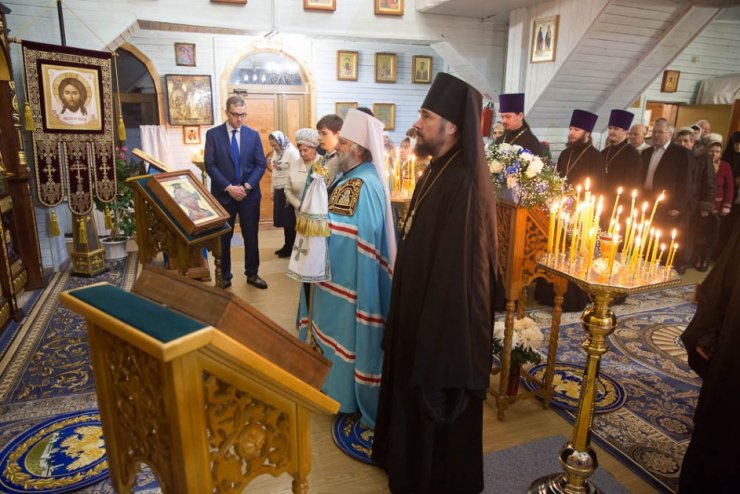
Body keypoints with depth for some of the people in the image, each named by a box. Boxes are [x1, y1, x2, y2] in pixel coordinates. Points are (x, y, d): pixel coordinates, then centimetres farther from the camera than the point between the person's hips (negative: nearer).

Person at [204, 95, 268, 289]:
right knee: (223, 238, 7)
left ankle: (252, 274, 23)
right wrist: (229, 187, -16)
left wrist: (247, 186, -12)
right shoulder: (213, 134, -1)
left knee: (251, 237, 9)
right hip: (223, 195, -1)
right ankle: (224, 276, 21)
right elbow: (210, 165, -6)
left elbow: (261, 164, 1)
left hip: (250, 194, 2)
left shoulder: (253, 135, 5)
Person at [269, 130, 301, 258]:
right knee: (283, 219, 11)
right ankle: (286, 245, 21)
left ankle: (291, 248, 12)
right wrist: (273, 191, 16)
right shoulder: (276, 152, 11)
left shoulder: (292, 152, -14)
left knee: (290, 220, 1)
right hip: (279, 191, 7)